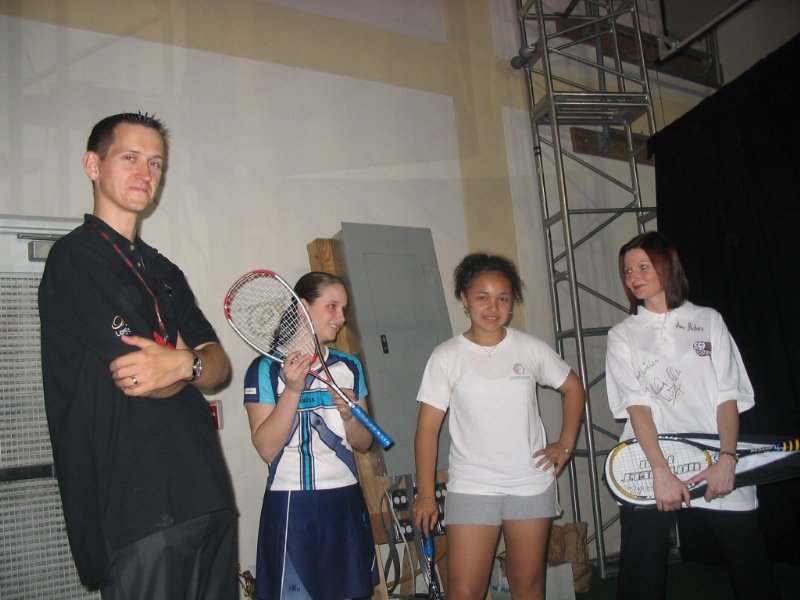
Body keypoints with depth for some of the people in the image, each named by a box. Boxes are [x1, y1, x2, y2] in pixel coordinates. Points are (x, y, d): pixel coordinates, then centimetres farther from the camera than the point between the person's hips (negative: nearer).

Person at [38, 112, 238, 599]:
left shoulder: (164, 271, 17)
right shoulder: (75, 258, -8)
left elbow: (220, 366, 7)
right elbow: (143, 381, -16)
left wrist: (181, 364, -14)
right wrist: (191, 360, 2)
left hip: (208, 495, 8)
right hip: (139, 509, -7)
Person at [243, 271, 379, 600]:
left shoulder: (349, 366, 9)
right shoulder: (266, 368, -5)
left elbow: (363, 444, 9)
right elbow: (266, 448, -13)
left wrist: (348, 415, -11)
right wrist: (293, 390, -22)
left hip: (346, 502, 5)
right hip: (291, 505, -4)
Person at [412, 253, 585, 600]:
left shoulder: (531, 349, 1)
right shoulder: (446, 357, -5)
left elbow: (573, 388, 16)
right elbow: (427, 428, -5)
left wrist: (566, 444, 7)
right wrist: (425, 494, -9)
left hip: (532, 484, 2)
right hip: (471, 489, -2)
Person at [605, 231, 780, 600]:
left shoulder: (708, 321, 11)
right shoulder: (622, 335, 9)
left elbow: (728, 396, 4)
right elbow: (636, 405, -2)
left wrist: (727, 458, -11)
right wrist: (661, 471, -14)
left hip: (718, 471, 1)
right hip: (648, 472, 0)